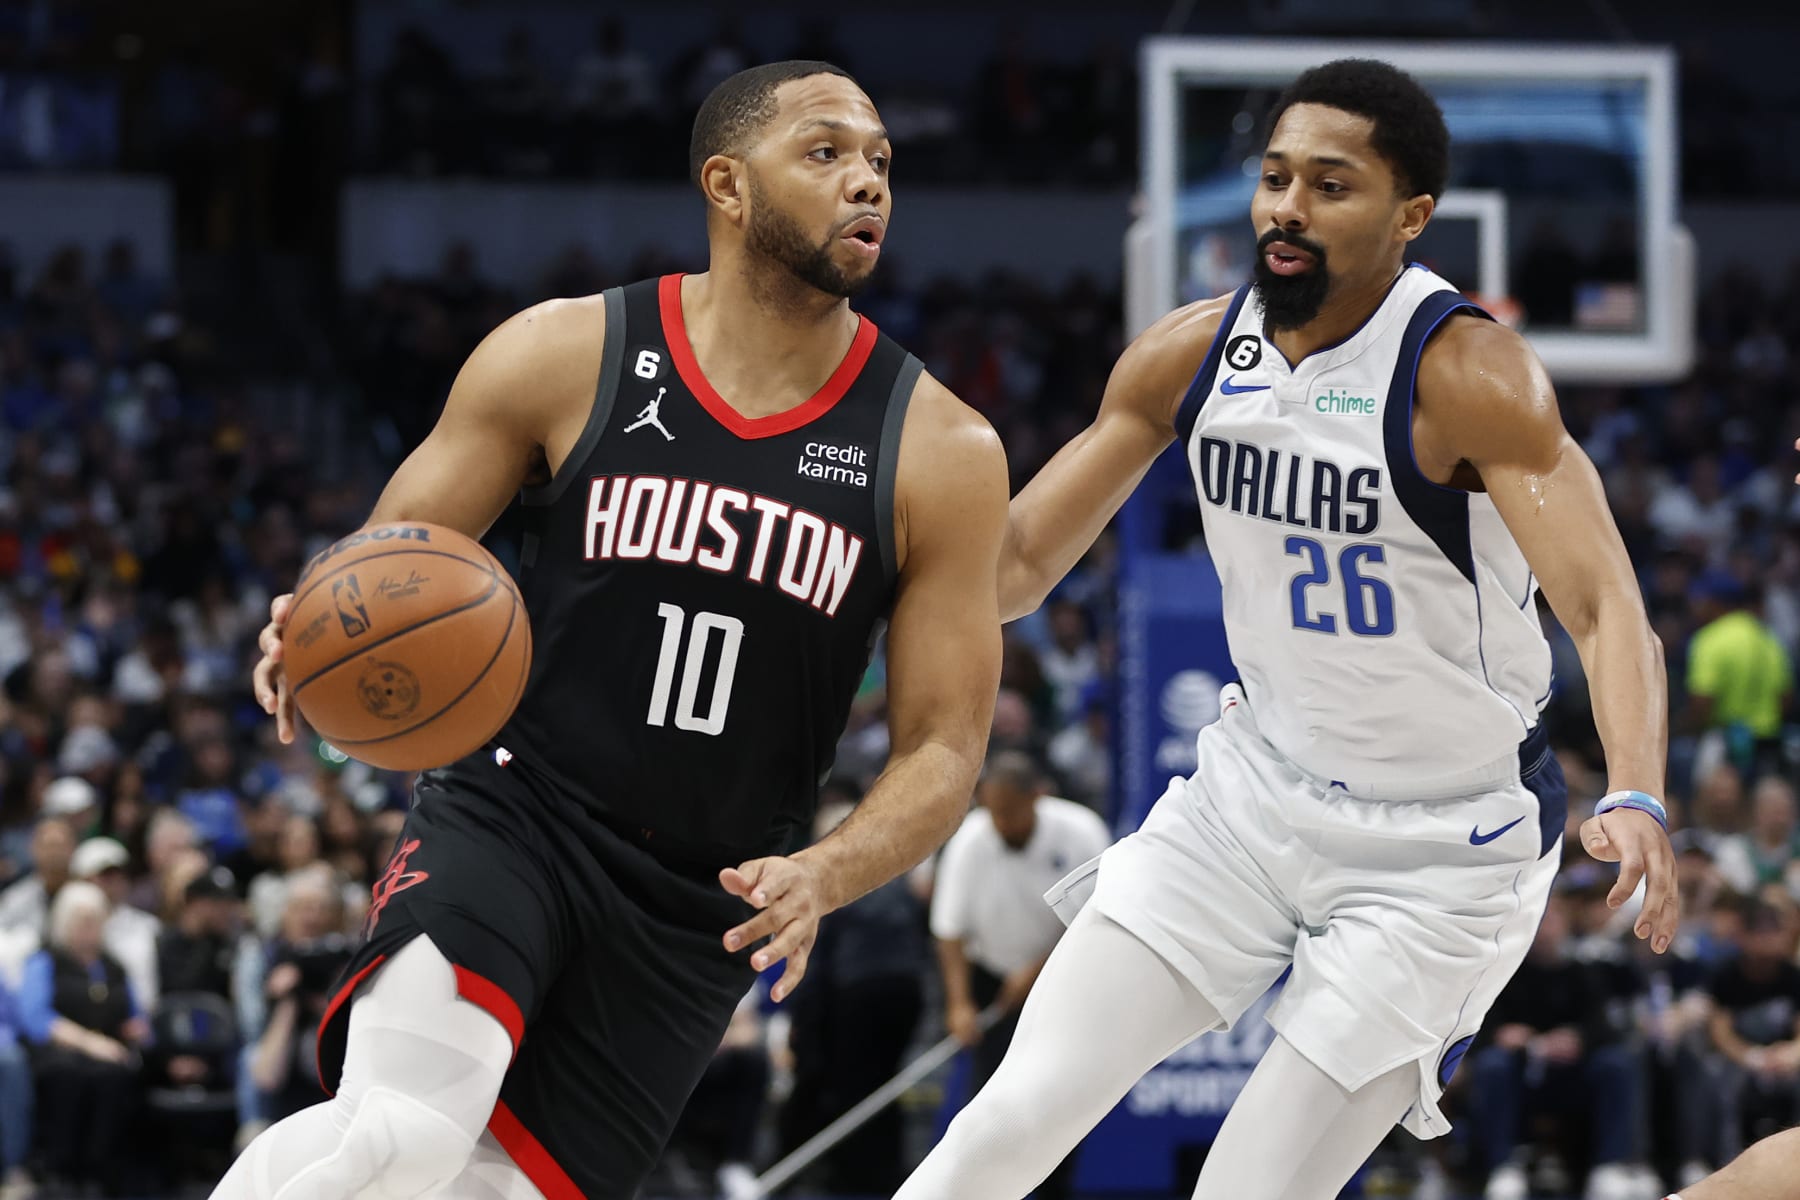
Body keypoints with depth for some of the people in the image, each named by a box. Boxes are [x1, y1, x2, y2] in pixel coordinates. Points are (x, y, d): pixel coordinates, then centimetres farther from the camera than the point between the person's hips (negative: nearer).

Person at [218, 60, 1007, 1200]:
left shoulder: (941, 452, -3)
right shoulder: (565, 356, -4)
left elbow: (944, 746, -1)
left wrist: (823, 878, -21)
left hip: (704, 908, 2)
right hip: (512, 812, -2)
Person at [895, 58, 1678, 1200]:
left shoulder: (1466, 374, -22)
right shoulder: (1193, 354, -5)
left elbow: (1608, 609, -31)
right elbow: (1019, 560, 4)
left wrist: (1636, 800, -49)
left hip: (1442, 849, -5)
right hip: (1255, 791, 5)